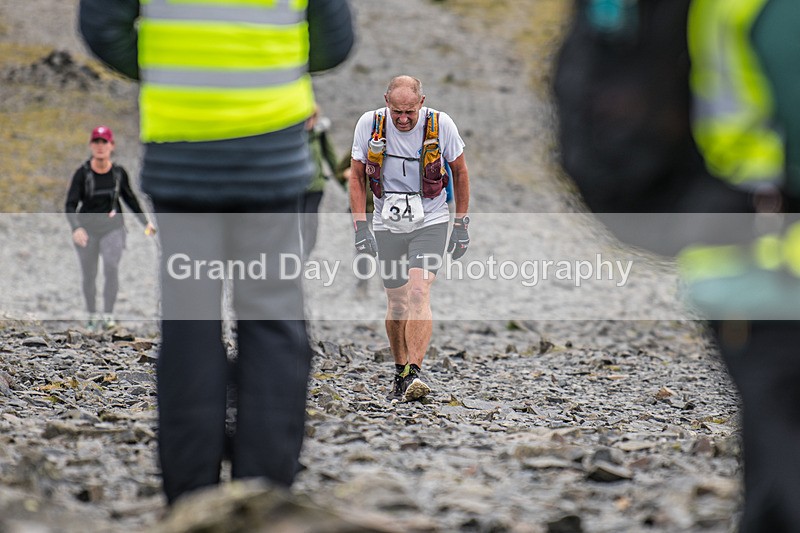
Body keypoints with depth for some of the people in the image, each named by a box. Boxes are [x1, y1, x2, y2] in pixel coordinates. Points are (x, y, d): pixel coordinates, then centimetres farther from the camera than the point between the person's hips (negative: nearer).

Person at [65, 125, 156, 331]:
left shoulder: (119, 173, -2)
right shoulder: (82, 173, -9)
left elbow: (129, 198, 15)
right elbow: (70, 205, -13)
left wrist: (146, 222, 17)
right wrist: (76, 228, -30)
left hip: (113, 228, 0)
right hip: (87, 229, 0)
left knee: (112, 267, -19)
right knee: (89, 275, 4)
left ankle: (108, 315, -12)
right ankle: (92, 316, 22)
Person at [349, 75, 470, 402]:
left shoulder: (441, 125, -12)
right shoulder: (369, 125, -9)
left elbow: (460, 172, 2)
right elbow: (357, 177, 1)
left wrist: (461, 226, 2)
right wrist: (361, 227, -7)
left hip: (430, 224, -2)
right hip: (387, 226, 2)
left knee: (418, 293, -21)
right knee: (396, 304, 8)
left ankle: (415, 373, -26)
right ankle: (400, 373, 25)